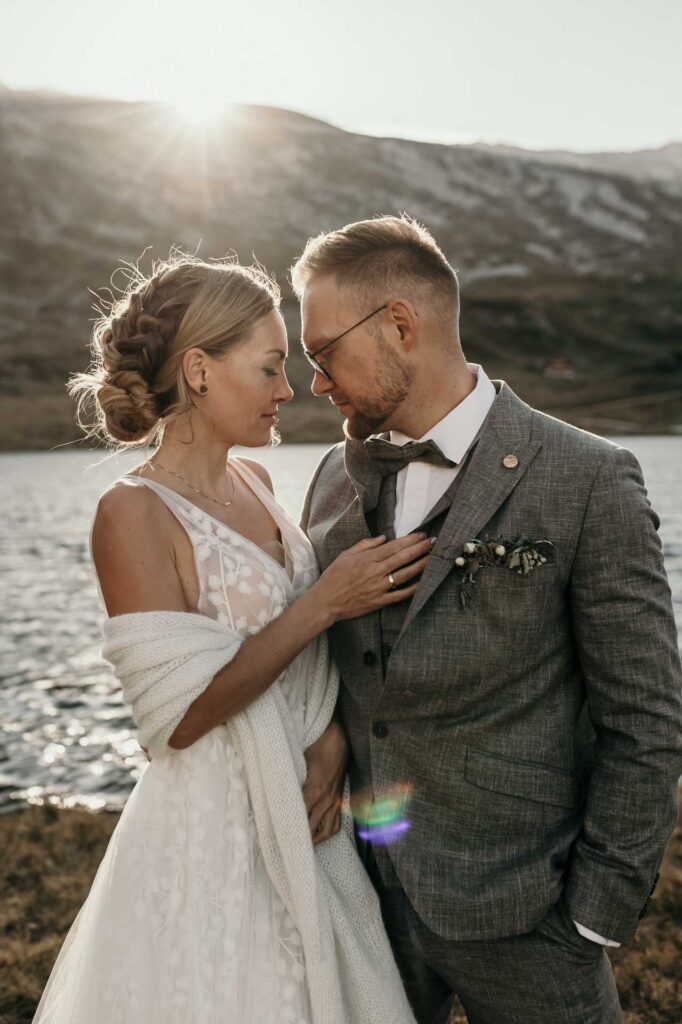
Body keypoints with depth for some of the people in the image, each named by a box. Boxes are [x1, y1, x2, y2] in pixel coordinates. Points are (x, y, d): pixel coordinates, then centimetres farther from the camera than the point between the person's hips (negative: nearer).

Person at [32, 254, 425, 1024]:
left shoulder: (253, 481, 3)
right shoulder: (133, 513, -19)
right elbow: (181, 715, -22)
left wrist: (332, 737, -5)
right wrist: (325, 602, -21)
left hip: (305, 813, 7)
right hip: (216, 830, -7)